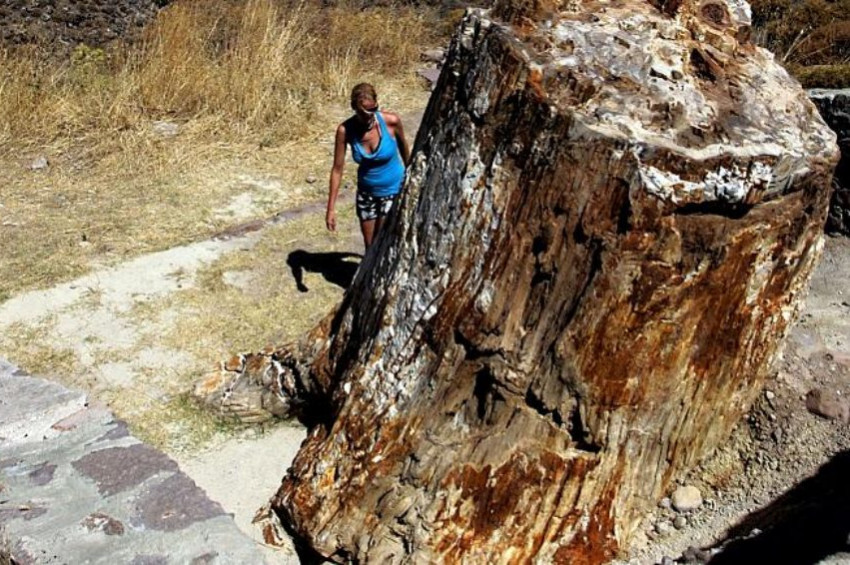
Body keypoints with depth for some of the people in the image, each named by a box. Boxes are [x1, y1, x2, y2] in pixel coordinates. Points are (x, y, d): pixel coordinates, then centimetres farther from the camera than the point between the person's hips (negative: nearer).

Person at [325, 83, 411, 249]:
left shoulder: (391, 121, -22)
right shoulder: (345, 130, -20)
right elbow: (337, 169, -13)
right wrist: (331, 208, -12)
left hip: (394, 190, -2)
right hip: (366, 193, 2)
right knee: (370, 246, 14)